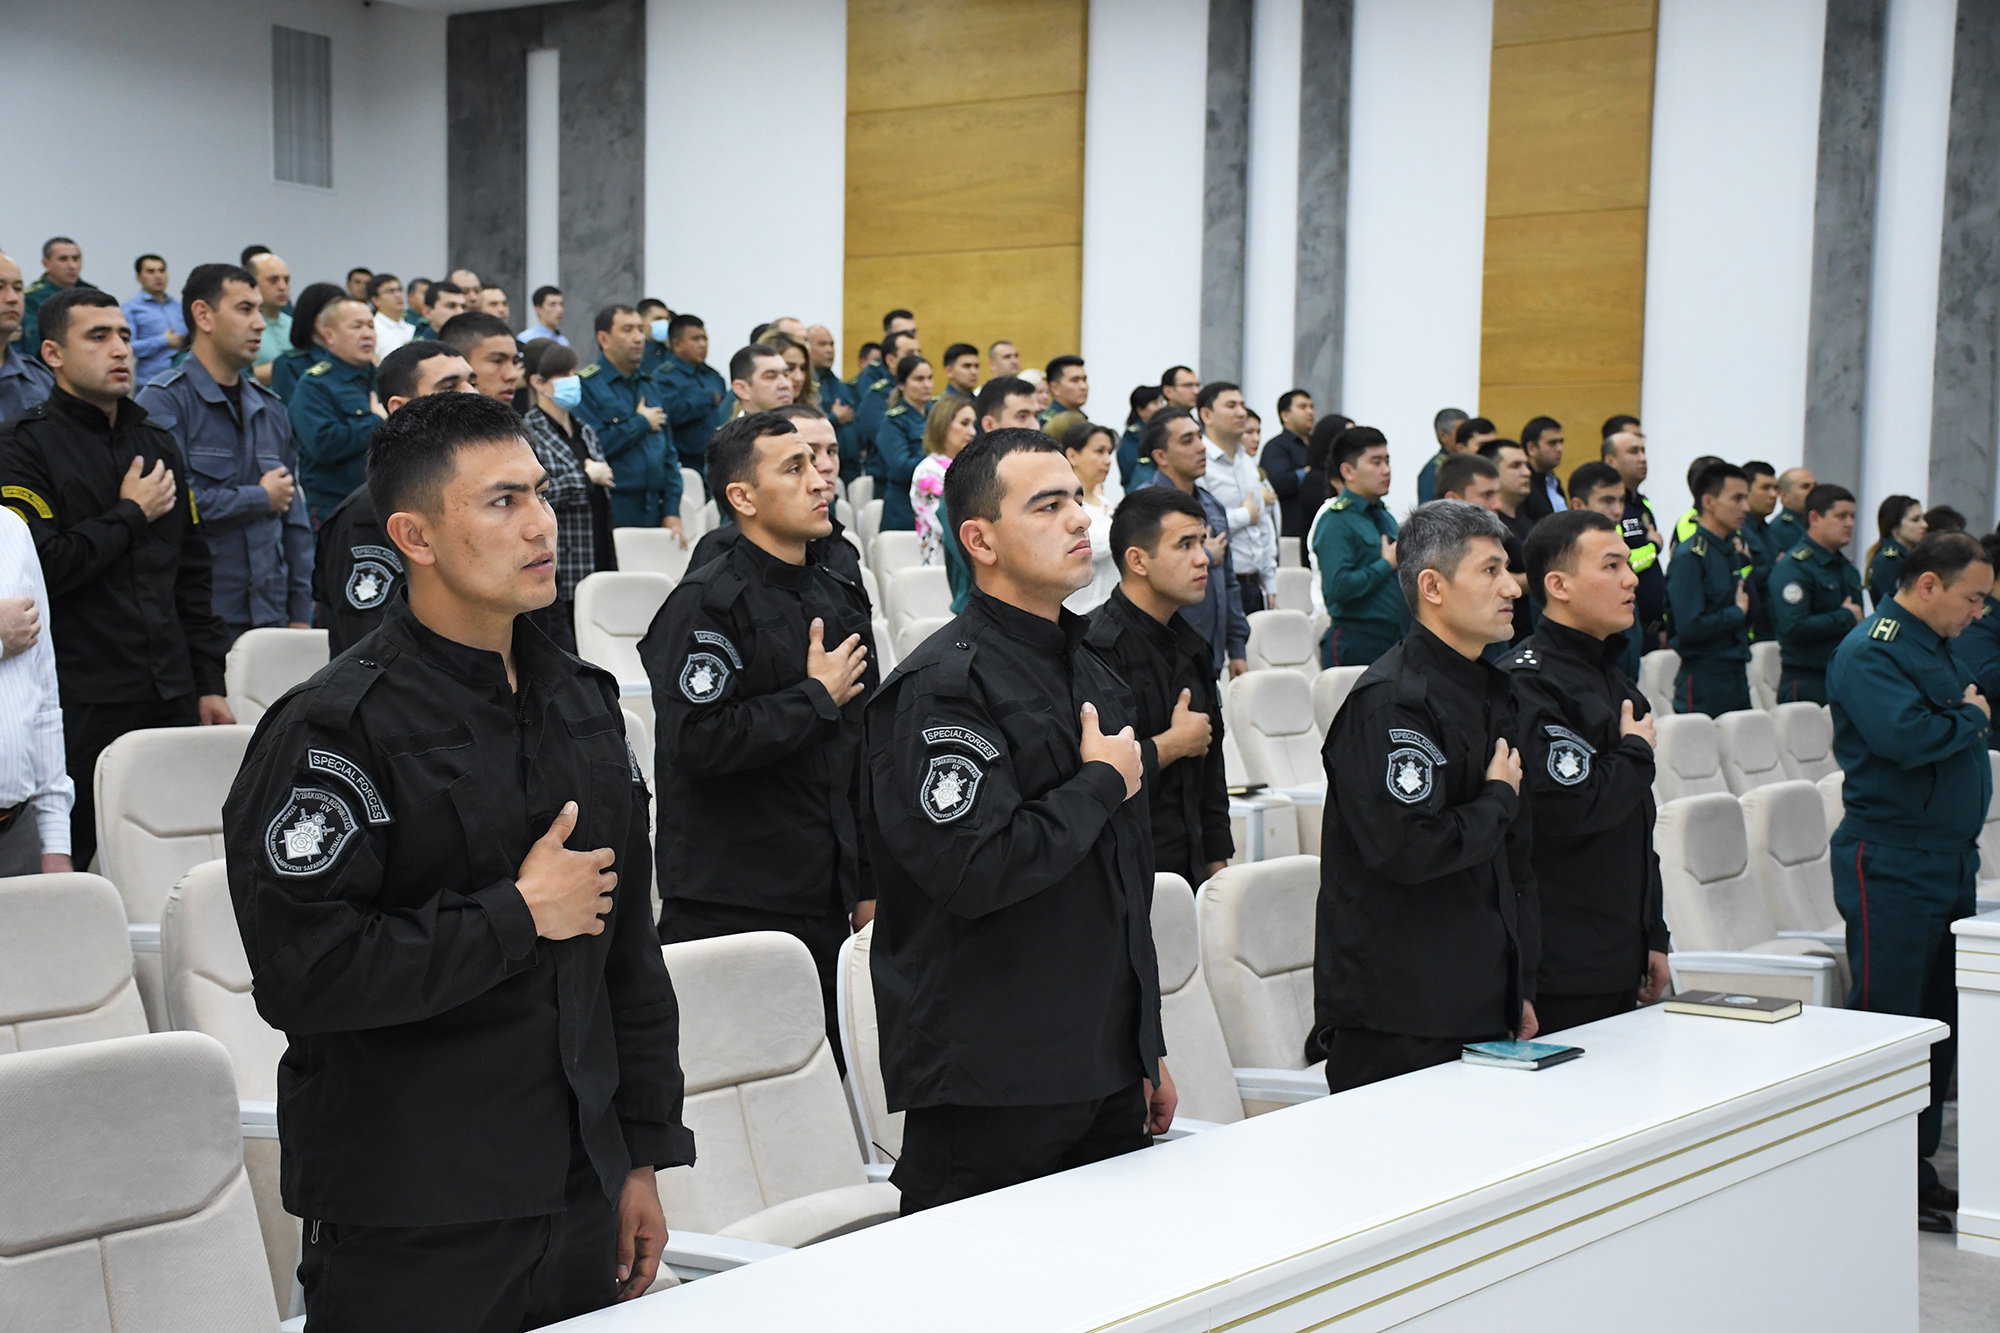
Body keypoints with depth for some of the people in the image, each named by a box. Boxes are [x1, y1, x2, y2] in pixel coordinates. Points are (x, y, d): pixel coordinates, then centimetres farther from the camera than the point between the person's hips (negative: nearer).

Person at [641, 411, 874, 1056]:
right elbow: (696, 740, -24)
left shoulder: (841, 596, 13)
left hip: (826, 904, 7)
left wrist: (869, 884, 17)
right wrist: (818, 696, -12)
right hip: (730, 911, -7)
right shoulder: (706, 602, -10)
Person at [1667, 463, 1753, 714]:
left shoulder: (1734, 550, 13)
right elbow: (1689, 627, -21)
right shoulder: (1689, 557, -14)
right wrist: (1737, 613, -10)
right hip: (1703, 681, -8)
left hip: (1737, 676, 8)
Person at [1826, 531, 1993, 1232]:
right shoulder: (1871, 651, -14)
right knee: (1888, 1019, -4)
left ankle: (1918, 1169, 21)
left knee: (1938, 1017, 12)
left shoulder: (1936, 646, 17)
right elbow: (1906, 736, -28)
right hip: (1891, 864, -10)